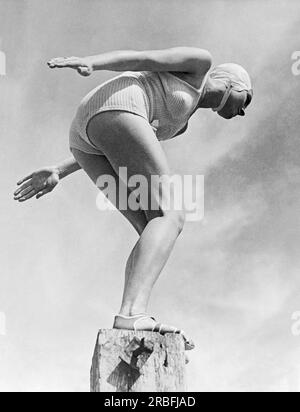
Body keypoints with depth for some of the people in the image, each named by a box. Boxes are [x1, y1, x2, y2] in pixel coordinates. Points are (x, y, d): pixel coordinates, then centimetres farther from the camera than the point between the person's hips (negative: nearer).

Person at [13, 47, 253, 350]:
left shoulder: (179, 123, 37)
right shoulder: (199, 63, 18)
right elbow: (139, 57, 2)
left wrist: (58, 173, 23)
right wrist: (89, 63, -15)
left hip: (83, 135, 9)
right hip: (114, 110, -9)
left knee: (153, 228, 3)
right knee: (170, 215, -15)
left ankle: (134, 319, -12)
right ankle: (132, 313, -33)